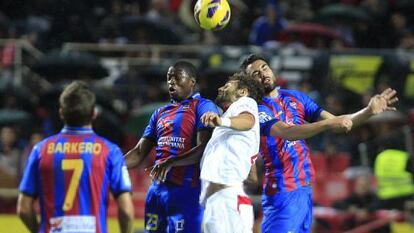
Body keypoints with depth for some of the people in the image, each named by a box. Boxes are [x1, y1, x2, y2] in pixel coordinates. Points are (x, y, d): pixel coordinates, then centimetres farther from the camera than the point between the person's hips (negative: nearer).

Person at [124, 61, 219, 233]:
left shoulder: (203, 107, -3)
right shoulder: (160, 113, 21)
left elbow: (203, 149, -16)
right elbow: (139, 153, 20)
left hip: (186, 190, -8)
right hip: (157, 189, 8)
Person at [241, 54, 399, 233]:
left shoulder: (296, 97, 12)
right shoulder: (257, 110, -9)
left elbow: (336, 123, 10)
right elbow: (287, 133, -26)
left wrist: (369, 111, -5)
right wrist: (328, 123, -34)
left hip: (305, 188, 7)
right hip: (282, 191, -7)